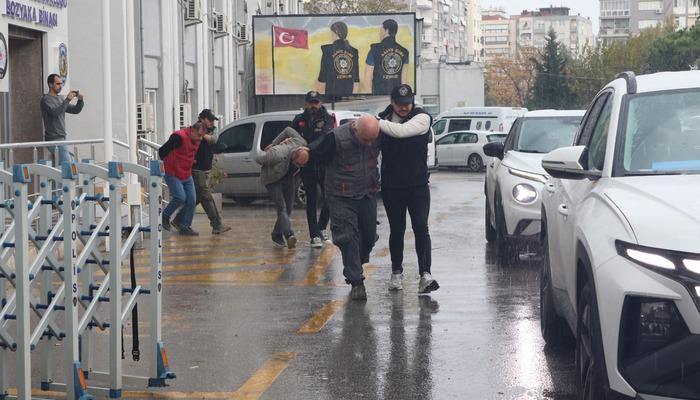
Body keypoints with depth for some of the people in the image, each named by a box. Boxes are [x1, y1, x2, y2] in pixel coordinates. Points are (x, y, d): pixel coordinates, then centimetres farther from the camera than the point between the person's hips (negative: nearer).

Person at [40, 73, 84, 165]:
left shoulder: (60, 98, 18)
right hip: (53, 138, -8)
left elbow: (75, 110, 19)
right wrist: (67, 100, -21)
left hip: (61, 138, 8)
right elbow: (55, 112, -21)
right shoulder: (46, 99, -5)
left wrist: (80, 100, 0)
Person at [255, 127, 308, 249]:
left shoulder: (302, 144, -23)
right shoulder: (277, 155, -39)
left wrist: (274, 143, 1)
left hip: (288, 177, 6)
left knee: (288, 207, 4)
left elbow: (288, 130, -5)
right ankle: (289, 235, -35)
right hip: (272, 179, -6)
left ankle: (277, 235, 15)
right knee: (281, 207, -21)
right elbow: (258, 159, -23)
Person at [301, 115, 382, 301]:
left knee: (368, 237, 12)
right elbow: (315, 155, -9)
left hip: (368, 195, 5)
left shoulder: (378, 136, -8)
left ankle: (353, 269, 35)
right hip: (342, 198, -5)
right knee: (347, 238, -10)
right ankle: (356, 282, -6)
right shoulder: (336, 138, -22)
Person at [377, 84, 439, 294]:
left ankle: (425, 274, -14)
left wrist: (376, 122, -20)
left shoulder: (422, 117, -7)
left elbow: (401, 131, -25)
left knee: (421, 229, -10)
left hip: (417, 186, -3)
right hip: (391, 187, 3)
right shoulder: (384, 118, 4)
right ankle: (397, 272, 24)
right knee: (396, 231, 11)